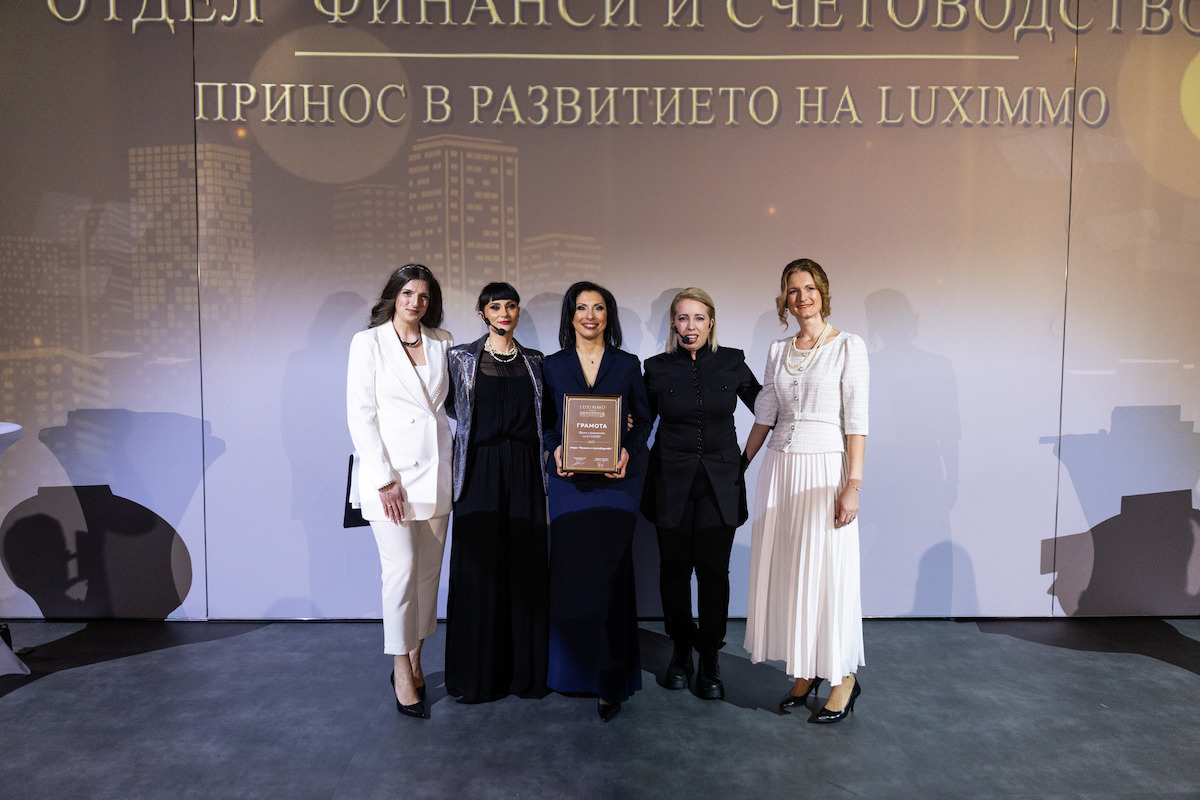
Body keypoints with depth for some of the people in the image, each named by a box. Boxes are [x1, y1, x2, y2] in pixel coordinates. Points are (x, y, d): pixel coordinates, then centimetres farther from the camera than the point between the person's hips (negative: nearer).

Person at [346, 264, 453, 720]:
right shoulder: (368, 342, -1)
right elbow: (360, 414, -6)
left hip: (436, 471, 4)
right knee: (401, 569, -7)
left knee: (429, 571, 8)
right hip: (390, 470, -4)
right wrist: (384, 480, -12)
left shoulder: (442, 342, 10)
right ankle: (402, 670, 8)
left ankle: (415, 660, 22)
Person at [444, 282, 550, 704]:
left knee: (526, 566, 4)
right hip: (480, 468, -2)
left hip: (525, 470, 3)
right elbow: (451, 405, 8)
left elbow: (544, 416, 15)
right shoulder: (461, 358, 3)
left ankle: (526, 668, 17)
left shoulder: (533, 361, 11)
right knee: (479, 566, 1)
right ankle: (478, 672, 14)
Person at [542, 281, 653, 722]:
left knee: (609, 574, -3)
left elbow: (642, 420, 8)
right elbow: (545, 422, 10)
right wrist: (556, 449, -9)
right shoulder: (553, 365, 9)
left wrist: (628, 452, -9)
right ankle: (571, 669, 20)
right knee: (569, 572, 3)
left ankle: (612, 681, 6)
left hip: (616, 480, -1)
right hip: (569, 481, 1)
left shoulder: (628, 365, 7)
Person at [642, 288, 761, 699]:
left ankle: (709, 660, 14)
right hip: (672, 483, 1)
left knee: (713, 570, -1)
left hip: (719, 483, 0)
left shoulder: (731, 363, 1)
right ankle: (681, 650, 27)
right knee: (675, 568, 7)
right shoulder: (657, 368, 1)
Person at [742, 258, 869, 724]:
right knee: (786, 571, 8)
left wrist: (853, 484, -14)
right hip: (780, 470, 5)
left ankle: (843, 677, 17)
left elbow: (856, 420, -8)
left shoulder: (848, 347, -3)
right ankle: (804, 672, 22)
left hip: (826, 469, -5)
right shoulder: (778, 351, 11)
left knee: (828, 571, -1)